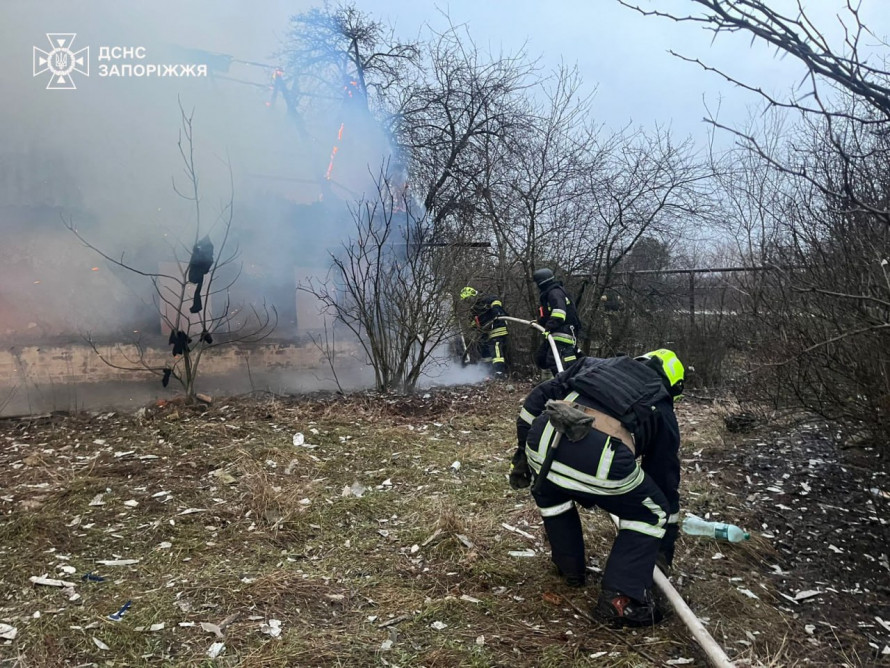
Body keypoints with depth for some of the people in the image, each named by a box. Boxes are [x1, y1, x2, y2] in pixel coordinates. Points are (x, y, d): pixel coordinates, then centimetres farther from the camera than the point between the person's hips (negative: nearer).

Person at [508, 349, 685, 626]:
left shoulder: (593, 364, 31)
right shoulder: (661, 410, 27)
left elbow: (537, 399, 23)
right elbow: (666, 482, 33)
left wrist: (523, 455, 28)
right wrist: (664, 552, 44)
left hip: (543, 446, 3)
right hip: (602, 464, -3)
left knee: (548, 491, 37)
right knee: (652, 514, 25)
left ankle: (569, 568, 44)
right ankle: (621, 598, 17)